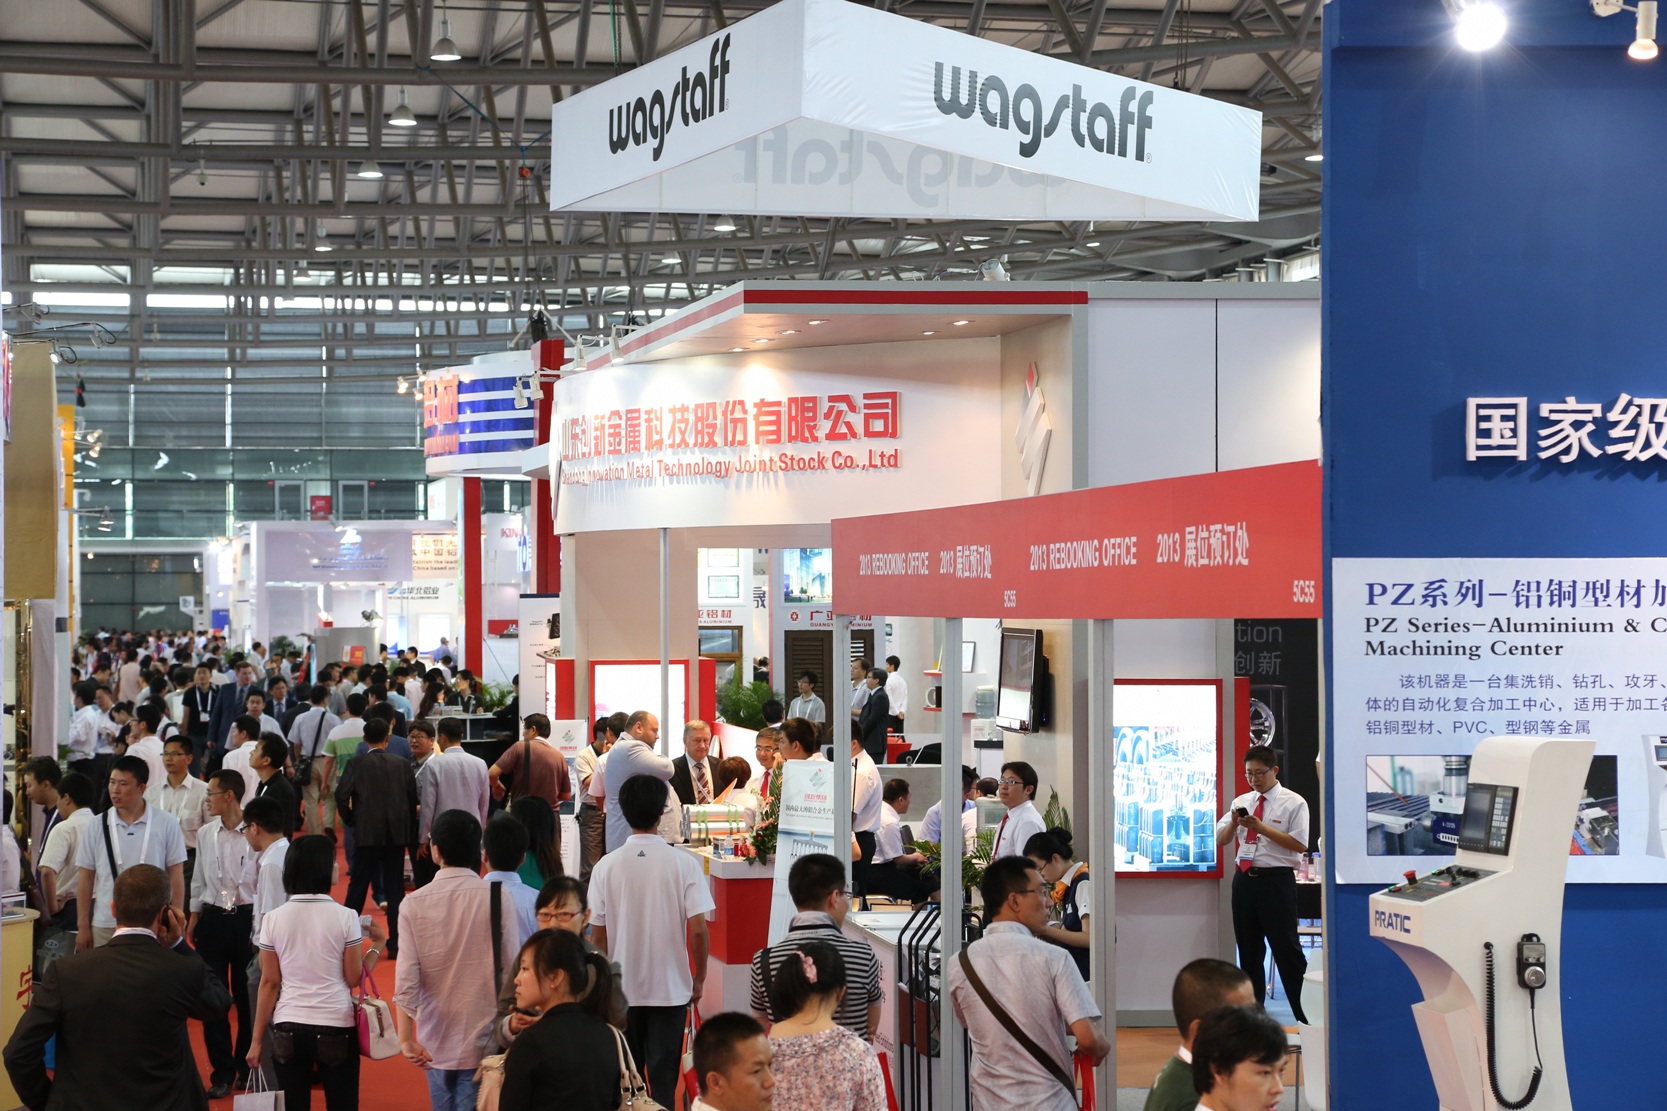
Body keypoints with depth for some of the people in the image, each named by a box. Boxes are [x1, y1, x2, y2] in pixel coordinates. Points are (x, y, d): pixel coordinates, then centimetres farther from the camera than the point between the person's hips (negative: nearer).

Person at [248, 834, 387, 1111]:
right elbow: (354, 978, -4)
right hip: (336, 1028, -2)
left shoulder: (273, 920, -2)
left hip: (289, 1029, 2)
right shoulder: (345, 917, -8)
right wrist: (378, 943, 11)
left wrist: (257, 1039, 6)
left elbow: (269, 983, 0)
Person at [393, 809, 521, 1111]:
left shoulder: (414, 904, -6)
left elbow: (406, 976, -10)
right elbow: (511, 968, -6)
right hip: (483, 1038, -2)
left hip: (435, 1040, 2)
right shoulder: (498, 898, -9)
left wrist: (406, 1038, -7)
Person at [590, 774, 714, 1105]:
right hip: (670, 989, -1)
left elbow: (597, 935, -2)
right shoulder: (682, 863, -9)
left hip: (620, 990, 1)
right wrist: (699, 979, 4)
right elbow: (697, 930, -11)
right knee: (663, 1077, 4)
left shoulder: (607, 866, -6)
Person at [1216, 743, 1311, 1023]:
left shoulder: (1293, 803, -4)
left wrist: (1261, 827, -17)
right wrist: (1234, 823, -9)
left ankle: (1305, 1014, 3)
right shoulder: (1241, 802, 12)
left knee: (1286, 948, -4)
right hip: (1244, 879, 5)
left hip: (1276, 881, -5)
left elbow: (1299, 844, -12)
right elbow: (1221, 839, 12)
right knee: (1249, 948, 12)